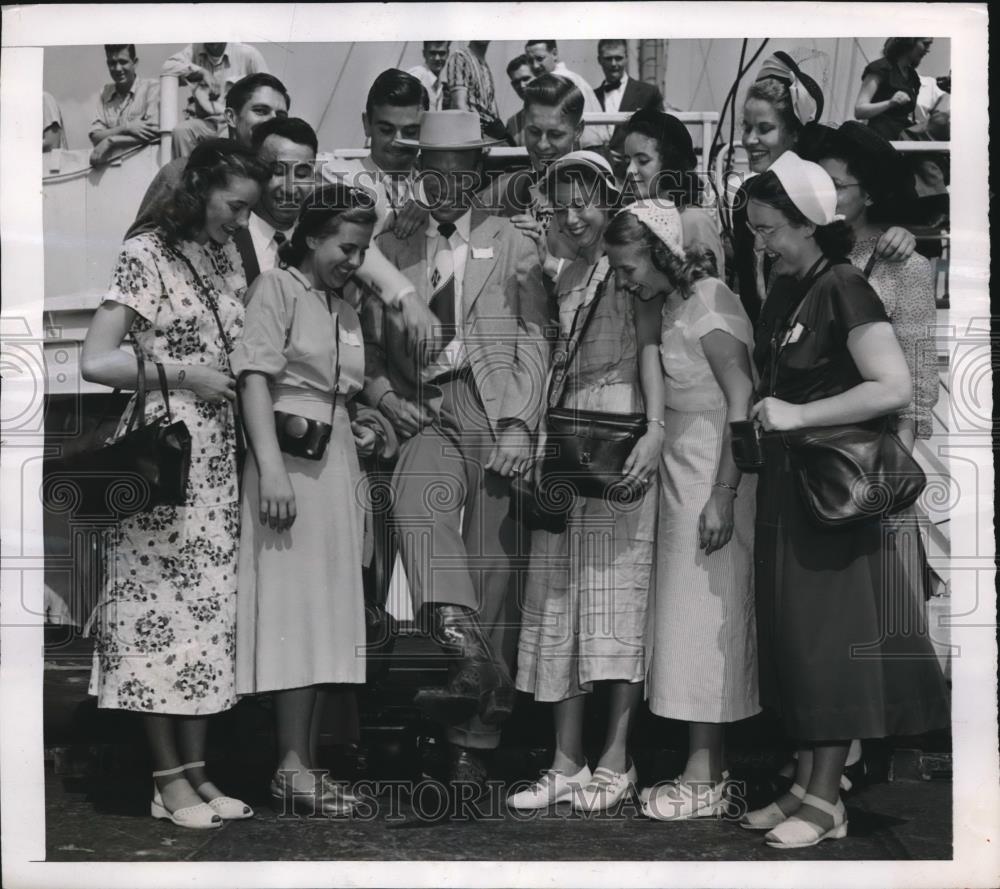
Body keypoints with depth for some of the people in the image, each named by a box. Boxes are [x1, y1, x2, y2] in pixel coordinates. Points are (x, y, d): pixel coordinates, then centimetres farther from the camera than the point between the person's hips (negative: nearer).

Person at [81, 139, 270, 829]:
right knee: (163, 607, -2)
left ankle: (197, 770, 14)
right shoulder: (147, 256, -6)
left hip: (217, 456, 7)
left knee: (209, 608, 7)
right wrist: (184, 374, -12)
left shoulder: (227, 257, 13)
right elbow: (96, 362, -12)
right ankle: (168, 780, 6)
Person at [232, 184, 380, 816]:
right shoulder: (278, 287, -2)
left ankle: (307, 760, 11)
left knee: (328, 617, 6)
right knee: (298, 608, -10)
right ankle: (292, 767, -7)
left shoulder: (346, 310, 20)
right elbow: (255, 376, -12)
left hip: (338, 462, 8)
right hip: (291, 459, -8)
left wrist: (360, 432, 7)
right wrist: (271, 467, -21)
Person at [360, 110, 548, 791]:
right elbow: (371, 342, 16)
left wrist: (519, 425, -8)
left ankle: (475, 742, 2)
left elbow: (535, 344, 5)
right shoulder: (392, 245, 18)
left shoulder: (514, 246, 14)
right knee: (417, 502, -33)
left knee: (492, 567, -4)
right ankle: (469, 658, -45)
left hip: (497, 410, -1)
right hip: (428, 412, 1)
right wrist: (387, 398, -3)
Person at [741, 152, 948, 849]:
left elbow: (896, 388, -24)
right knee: (793, 636, 10)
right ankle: (807, 785, 19)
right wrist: (763, 413, 7)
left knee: (830, 637, -1)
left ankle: (826, 801, 9)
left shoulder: (844, 290, -14)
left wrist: (798, 415, -22)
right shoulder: (783, 291, 11)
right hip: (785, 483, 8)